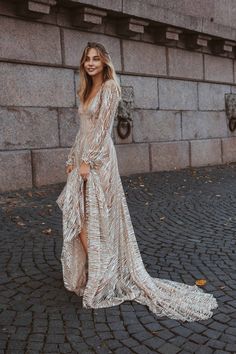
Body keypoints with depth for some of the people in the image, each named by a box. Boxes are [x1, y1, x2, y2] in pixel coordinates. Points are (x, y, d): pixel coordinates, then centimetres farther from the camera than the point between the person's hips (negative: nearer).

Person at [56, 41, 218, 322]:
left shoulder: (109, 88, -8)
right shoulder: (88, 90, 17)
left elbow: (102, 128, -15)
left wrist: (87, 161, -19)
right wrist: (72, 159, 14)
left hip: (97, 159, -8)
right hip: (82, 157, 8)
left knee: (94, 219, -4)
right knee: (78, 218, 11)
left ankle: (99, 278, 8)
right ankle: (87, 271, 27)